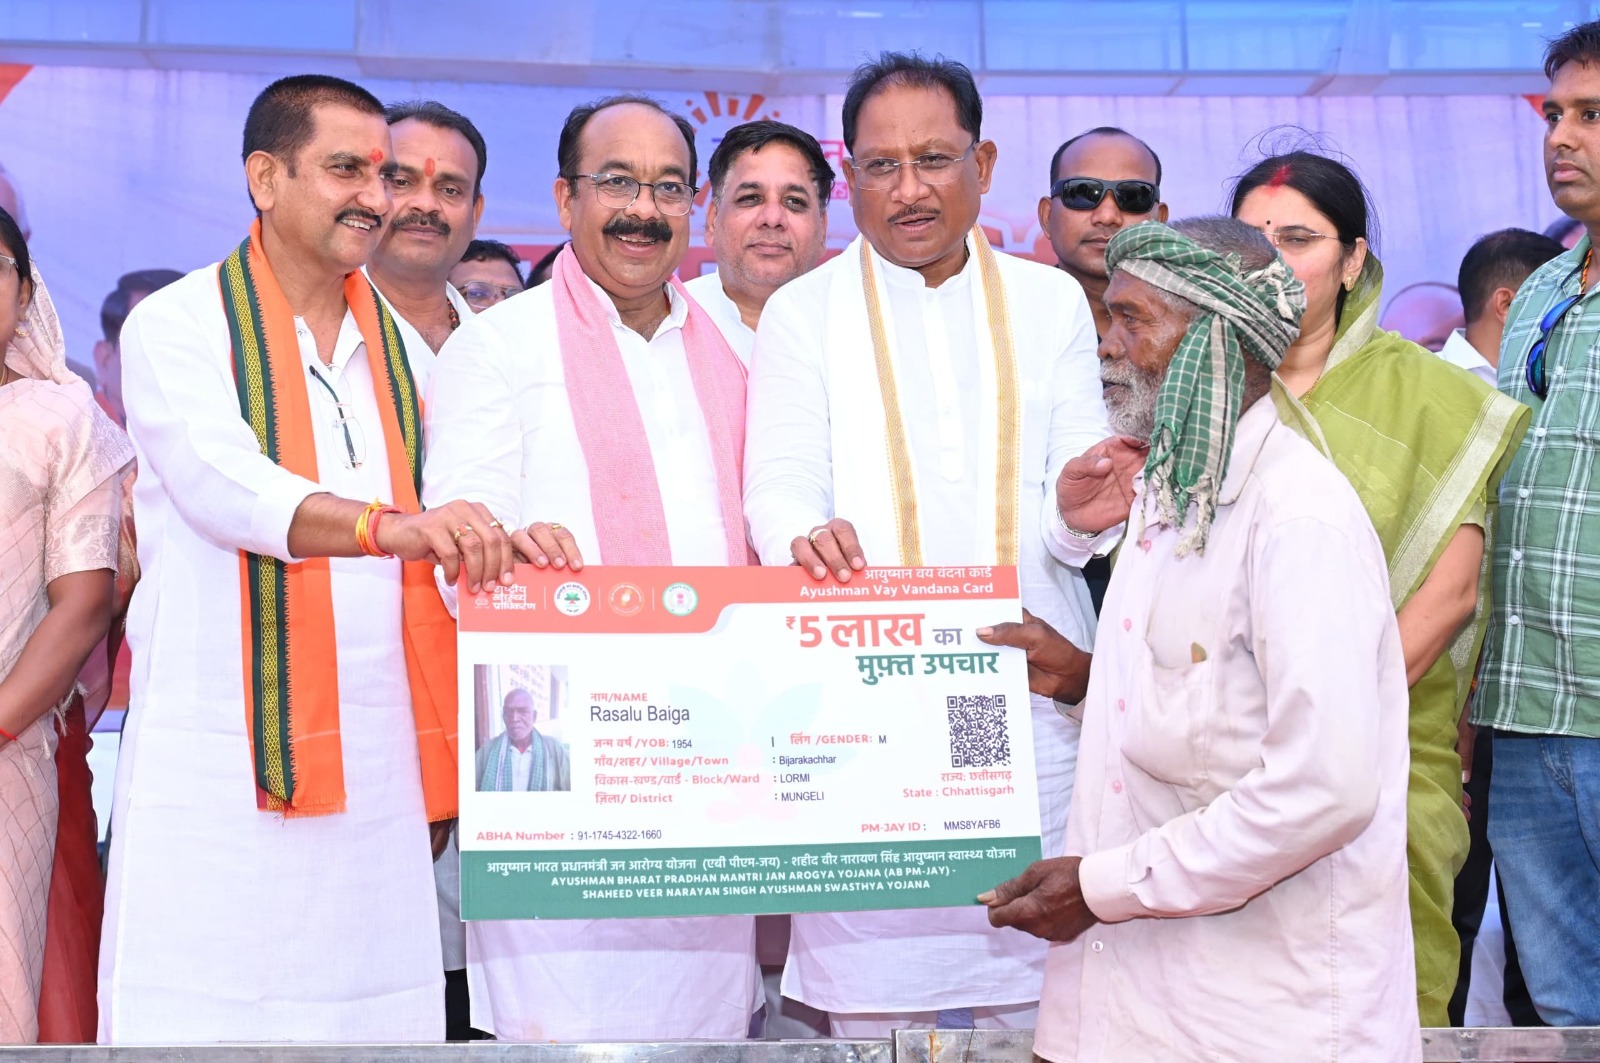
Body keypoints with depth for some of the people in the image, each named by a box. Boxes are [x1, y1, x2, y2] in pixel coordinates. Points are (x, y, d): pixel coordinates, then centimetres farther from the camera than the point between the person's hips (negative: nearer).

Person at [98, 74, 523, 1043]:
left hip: (374, 759, 4)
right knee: (203, 1013, -3)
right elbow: (228, 490, -17)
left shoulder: (404, 351, 16)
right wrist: (388, 525, -32)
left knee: (373, 1014, 1)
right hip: (219, 763, -4)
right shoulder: (178, 327, 1)